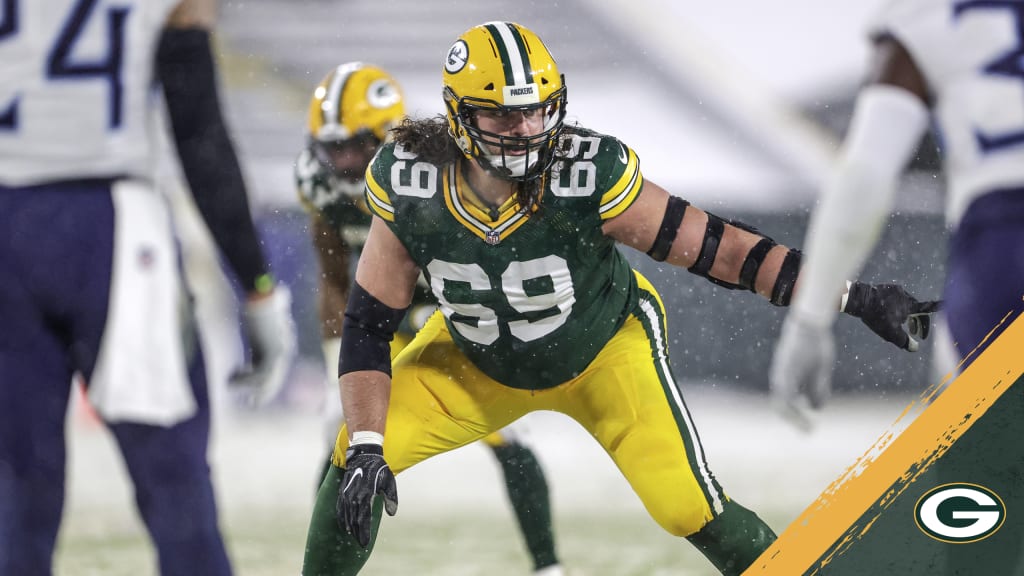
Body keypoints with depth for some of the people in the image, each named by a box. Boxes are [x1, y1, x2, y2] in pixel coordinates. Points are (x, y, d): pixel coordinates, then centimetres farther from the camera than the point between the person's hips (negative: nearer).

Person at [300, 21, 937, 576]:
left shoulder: (587, 177, -33)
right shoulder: (410, 190, -26)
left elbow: (711, 244, -25)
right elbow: (369, 325, -15)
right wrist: (365, 449, -24)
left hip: (605, 349, -2)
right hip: (476, 363, 2)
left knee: (689, 507, -16)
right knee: (358, 462, -12)